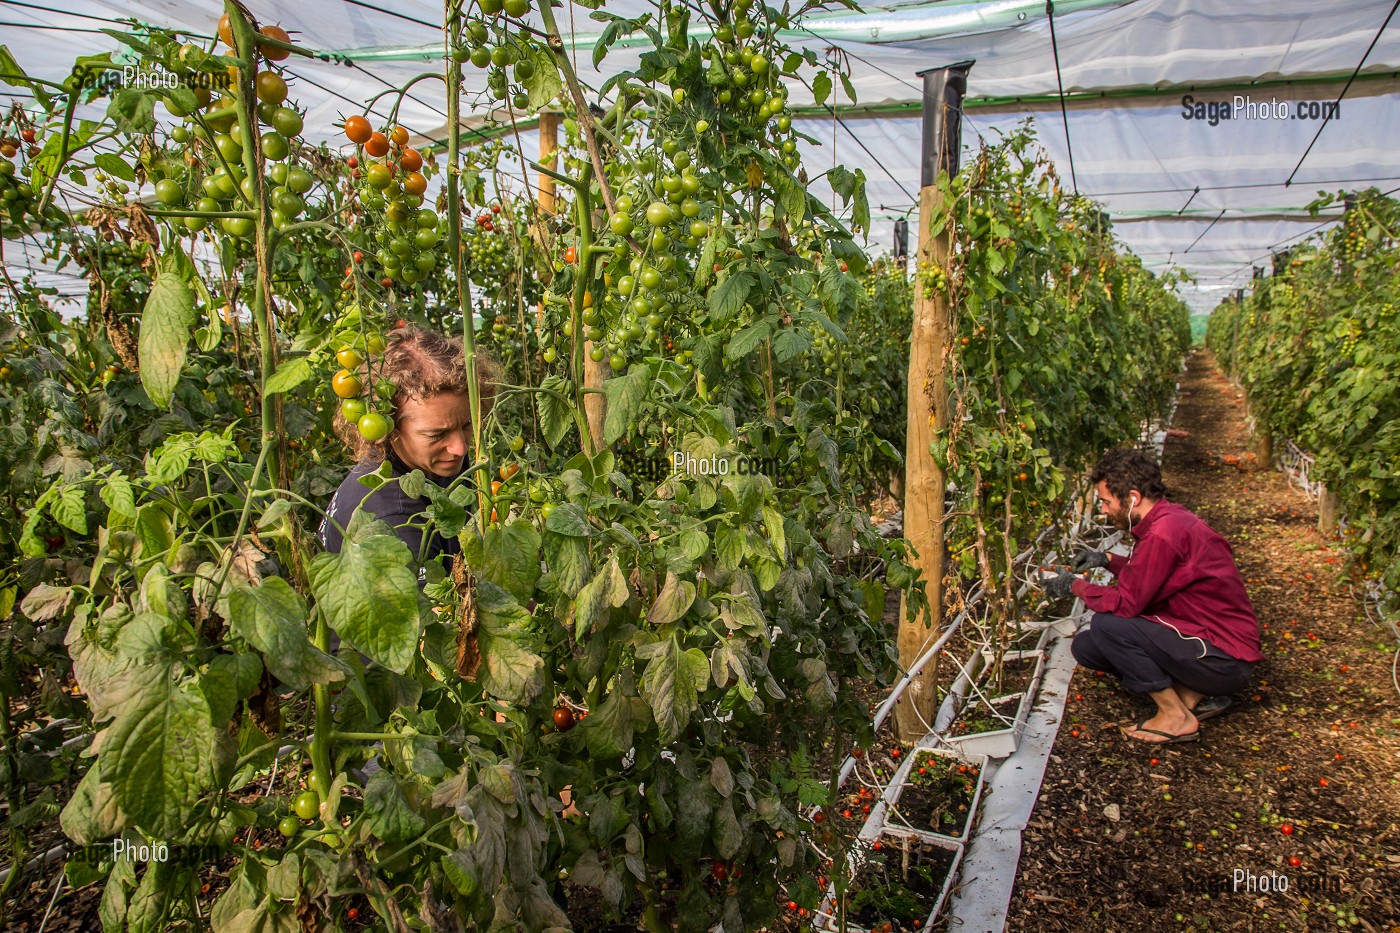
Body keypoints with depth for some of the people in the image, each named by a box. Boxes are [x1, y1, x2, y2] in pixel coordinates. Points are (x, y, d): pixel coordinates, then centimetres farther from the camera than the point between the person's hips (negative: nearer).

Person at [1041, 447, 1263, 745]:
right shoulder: (1170, 518, 6)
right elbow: (1149, 575, 22)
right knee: (1085, 646, 4)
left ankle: (1176, 717, -8)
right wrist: (1108, 560, 9)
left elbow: (1125, 603, -22)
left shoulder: (1164, 533, -25)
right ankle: (1194, 695, 8)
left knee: (1106, 625, -24)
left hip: (1224, 661, -10)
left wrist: (1075, 585, -7)